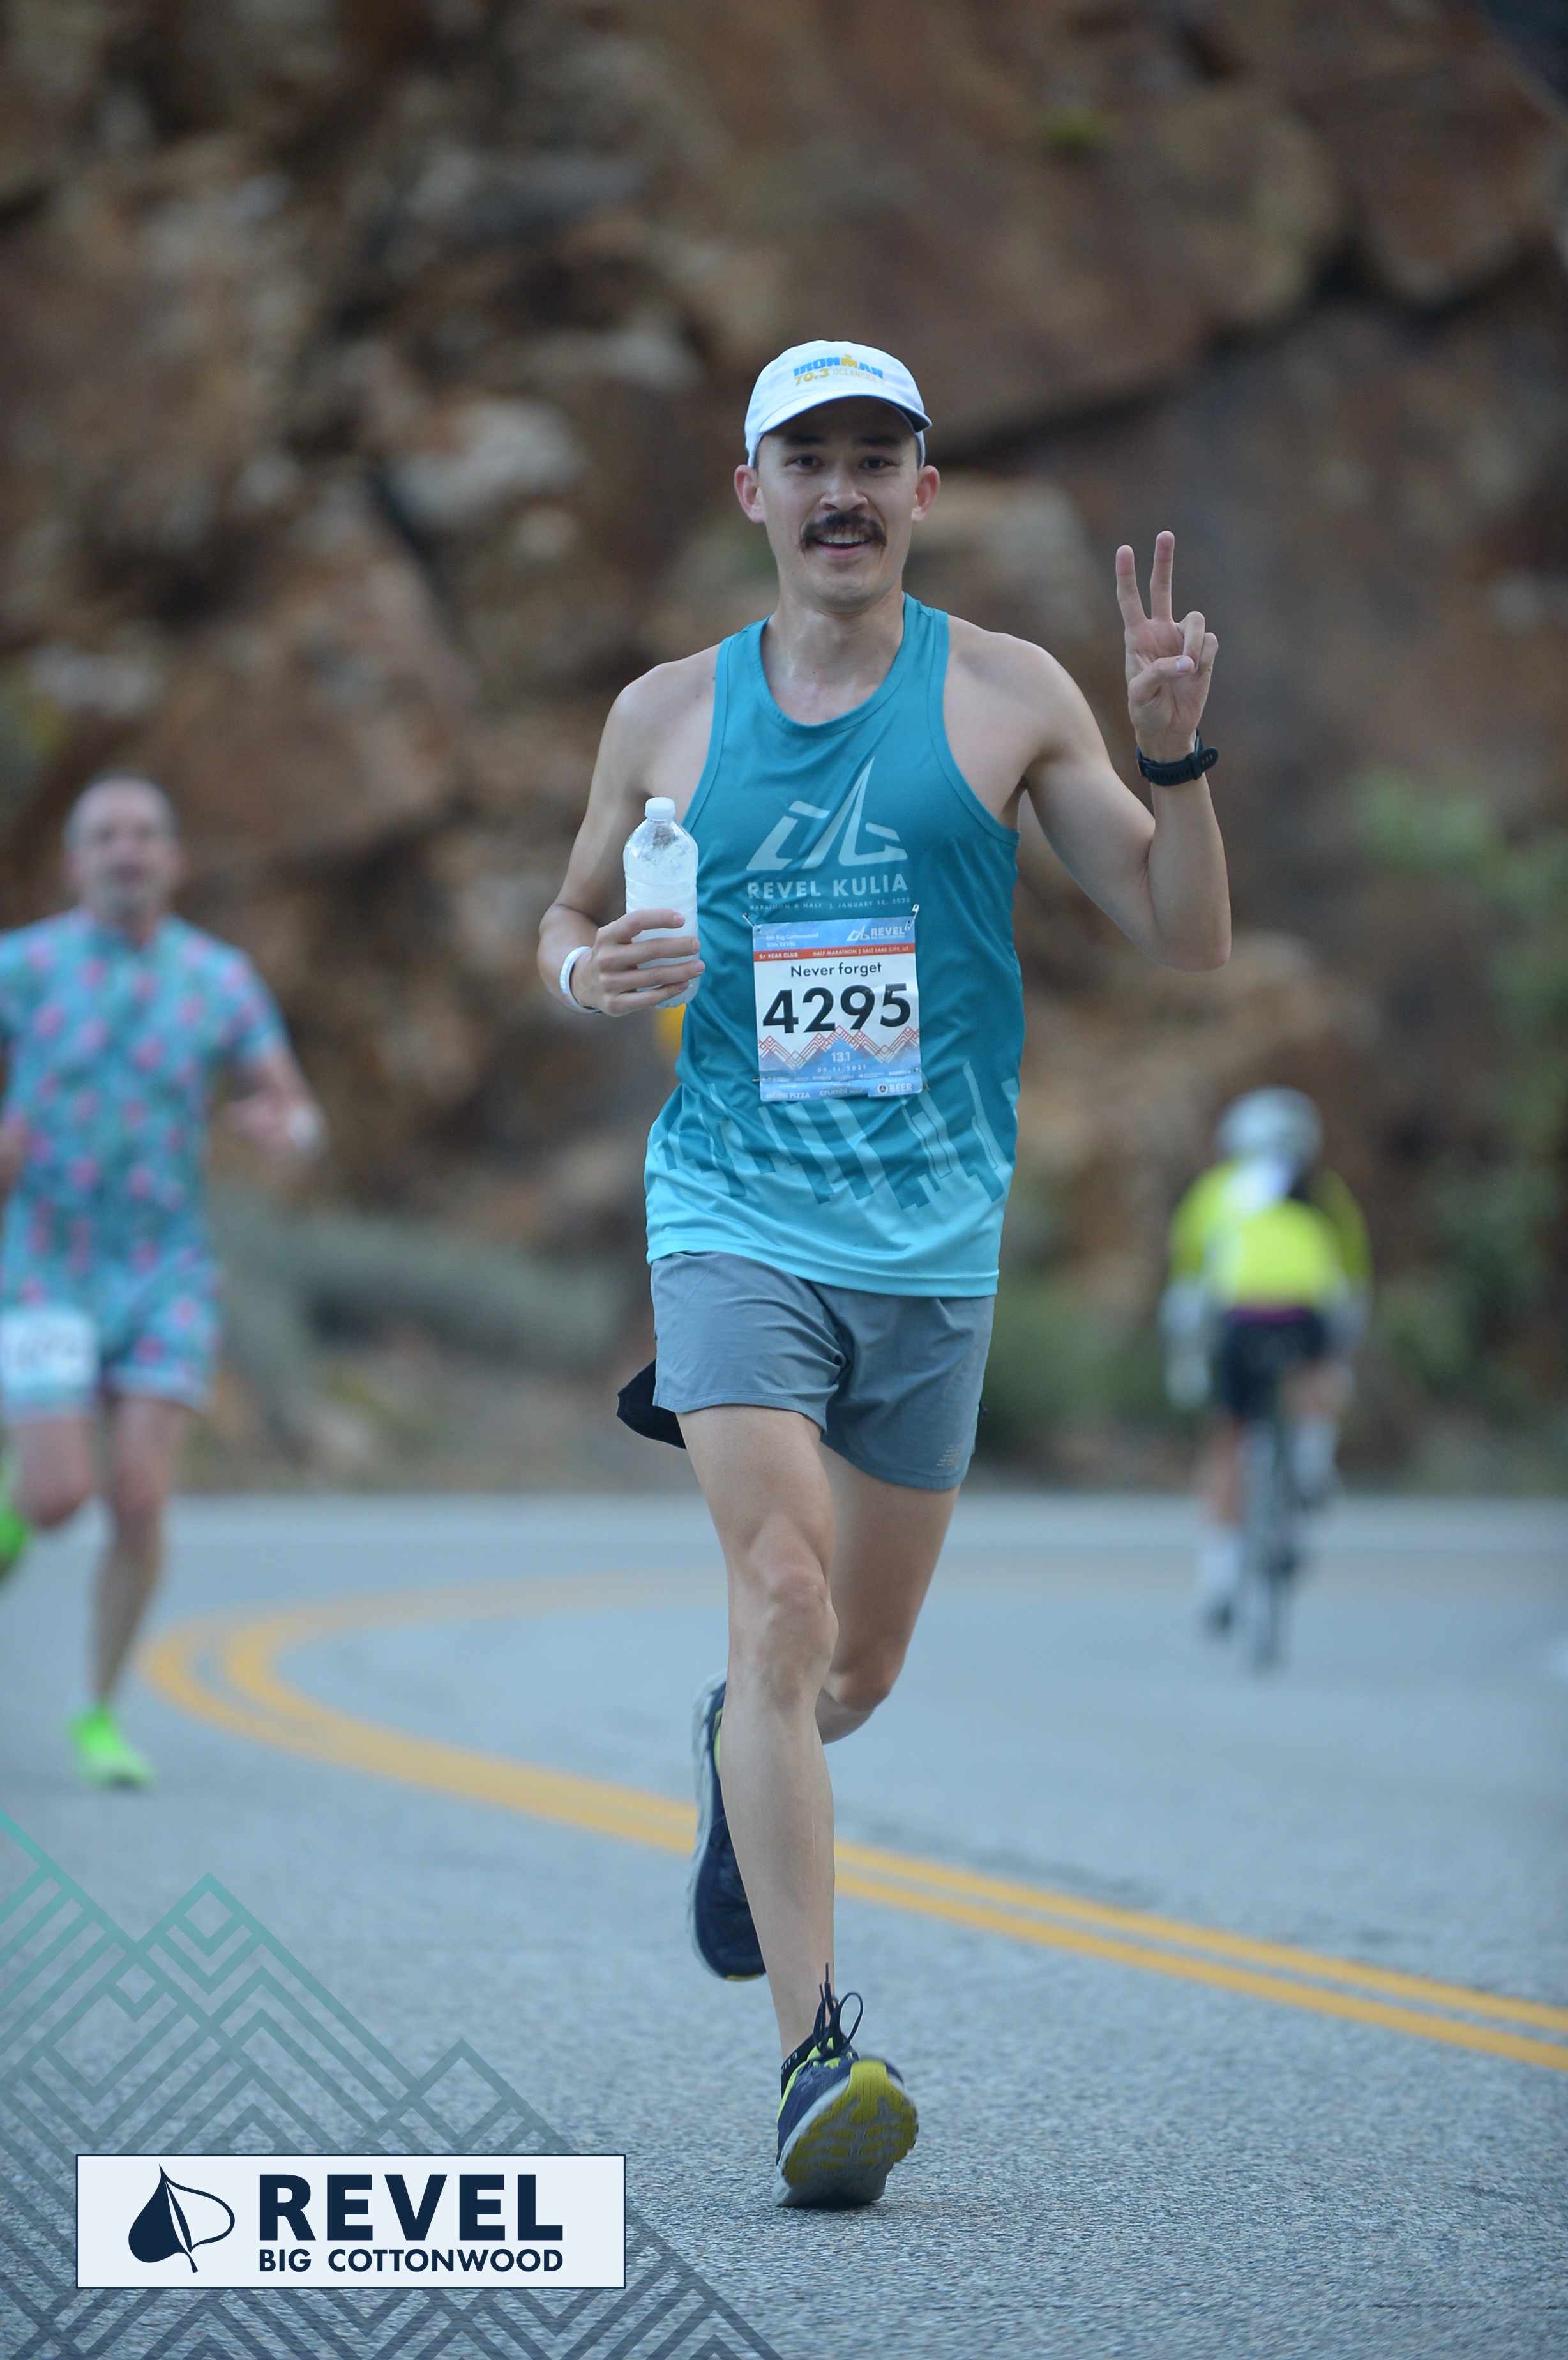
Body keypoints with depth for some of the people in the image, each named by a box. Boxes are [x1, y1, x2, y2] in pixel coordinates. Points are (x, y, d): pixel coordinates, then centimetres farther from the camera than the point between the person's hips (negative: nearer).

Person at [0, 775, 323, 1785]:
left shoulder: (221, 977, 0)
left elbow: (304, 1118, 4)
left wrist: (286, 1126, -21)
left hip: (165, 1277, 1)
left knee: (140, 1503, -10)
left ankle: (101, 1717, 8)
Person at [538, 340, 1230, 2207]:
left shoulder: (1005, 696, 2)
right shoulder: (668, 714, 6)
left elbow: (1186, 940, 2)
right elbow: (571, 915, 20)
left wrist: (1175, 753, -14)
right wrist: (589, 969, -4)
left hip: (933, 1233, 1)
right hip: (736, 1213, -1)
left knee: (856, 1672, 12)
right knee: (781, 1596, -21)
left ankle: (737, 1758, 50)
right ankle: (815, 2055, -22)